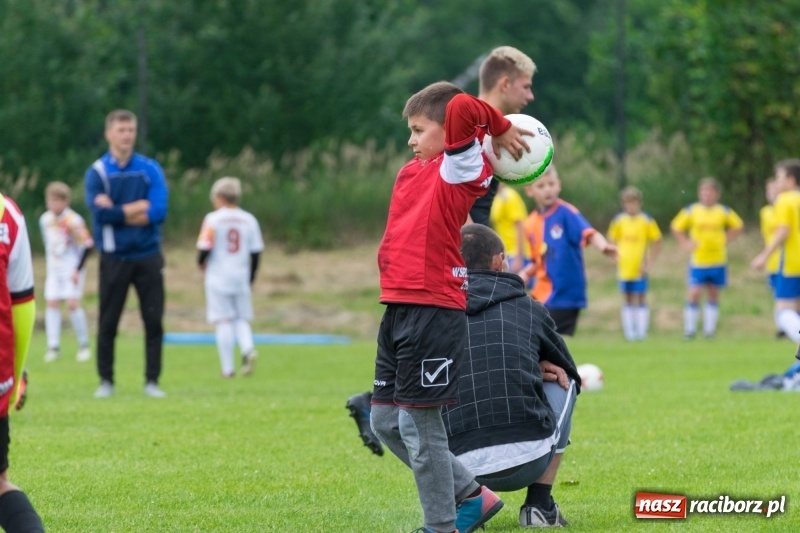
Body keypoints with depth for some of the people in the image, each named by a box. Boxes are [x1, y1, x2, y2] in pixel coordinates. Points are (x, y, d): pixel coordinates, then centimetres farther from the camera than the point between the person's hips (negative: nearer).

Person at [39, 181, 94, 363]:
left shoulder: (72, 221, -18)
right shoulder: (45, 219, 3)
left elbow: (88, 245, -16)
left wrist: (78, 269, -16)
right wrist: (49, 266, 15)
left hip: (72, 270, -6)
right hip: (54, 269, 6)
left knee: (72, 303, -11)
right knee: (52, 303, -2)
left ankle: (84, 345, 2)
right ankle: (53, 346, 0)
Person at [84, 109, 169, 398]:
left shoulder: (150, 169, 3)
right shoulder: (96, 172, -1)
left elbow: (158, 212, -9)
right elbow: (100, 213, -15)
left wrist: (118, 213, -12)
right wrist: (140, 206, -11)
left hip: (148, 256, 1)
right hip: (114, 258, -1)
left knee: (154, 321, 0)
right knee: (107, 323, 2)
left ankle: (152, 381, 7)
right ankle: (106, 381, 12)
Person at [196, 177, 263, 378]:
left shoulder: (213, 219, -8)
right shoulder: (249, 220, 3)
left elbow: (205, 248, -12)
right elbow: (256, 253, 5)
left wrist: (201, 263, 10)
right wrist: (250, 278, 17)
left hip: (218, 278, -3)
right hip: (241, 278, 3)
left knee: (223, 321, 0)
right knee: (242, 319, 14)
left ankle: (227, 368, -2)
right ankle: (247, 348, -14)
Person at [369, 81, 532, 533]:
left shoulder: (461, 171, -8)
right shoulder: (411, 173, 15)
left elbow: (462, 109, -21)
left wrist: (501, 129, -6)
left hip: (435, 312, -9)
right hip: (398, 309, 9)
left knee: (418, 422, -5)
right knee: (385, 422, 12)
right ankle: (471, 496, 24)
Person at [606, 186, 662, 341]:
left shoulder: (647, 221, -4)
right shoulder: (618, 221, 3)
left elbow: (657, 243, 0)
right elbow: (612, 241, 13)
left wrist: (649, 263, -7)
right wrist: (616, 258, 0)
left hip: (640, 268, -3)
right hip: (624, 267, 3)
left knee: (641, 299, -1)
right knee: (627, 300, 7)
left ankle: (641, 332, 2)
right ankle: (629, 332, 11)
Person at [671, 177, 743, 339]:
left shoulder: (724, 212, 2)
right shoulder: (691, 211, -2)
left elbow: (737, 226, 16)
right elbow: (676, 227, 9)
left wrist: (725, 240, 5)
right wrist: (685, 244, -1)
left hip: (718, 261, 2)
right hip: (698, 261, -2)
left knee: (713, 295, 7)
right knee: (694, 294, -9)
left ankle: (709, 329, 14)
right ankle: (690, 329, -1)